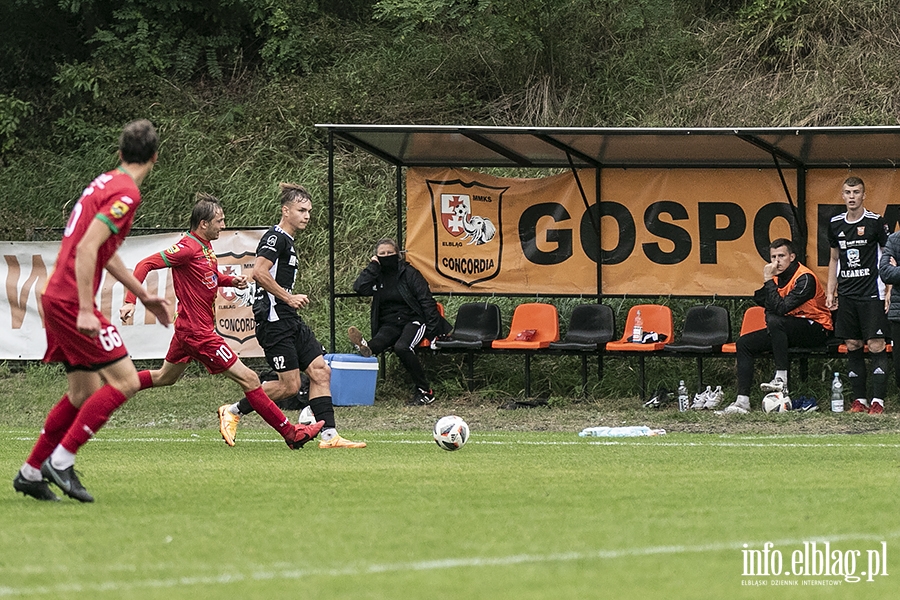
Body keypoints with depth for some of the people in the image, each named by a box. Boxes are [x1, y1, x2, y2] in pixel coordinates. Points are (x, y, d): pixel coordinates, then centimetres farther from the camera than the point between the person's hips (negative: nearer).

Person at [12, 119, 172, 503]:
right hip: (72, 300, -9)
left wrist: (143, 295, 34)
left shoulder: (106, 183, 16)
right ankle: (60, 461, -10)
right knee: (125, 381, -9)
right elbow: (86, 248, -23)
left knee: (85, 392, 14)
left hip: (57, 298, 9)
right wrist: (85, 311, -25)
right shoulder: (126, 193, -14)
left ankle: (30, 473, 18)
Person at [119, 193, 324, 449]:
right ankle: (291, 433, -4)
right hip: (198, 332, -11)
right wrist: (130, 301, -31)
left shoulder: (206, 246, 8)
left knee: (165, 377, 27)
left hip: (188, 329, 11)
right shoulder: (187, 248, -21)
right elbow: (145, 265, -21)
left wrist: (231, 281, 5)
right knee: (248, 379, -8)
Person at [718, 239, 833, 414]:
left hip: (816, 330, -9)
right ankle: (742, 401, -6)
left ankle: (781, 380, -31)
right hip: (792, 330, 9)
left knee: (774, 321, -35)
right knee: (744, 343, 0)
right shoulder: (778, 276, 5)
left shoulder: (805, 278, -20)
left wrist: (768, 281, -24)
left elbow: (780, 308, -29)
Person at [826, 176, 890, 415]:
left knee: (876, 346, -8)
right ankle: (859, 400, 11)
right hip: (846, 295, 5)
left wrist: (889, 291, -7)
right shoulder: (835, 224, 10)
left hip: (871, 295, -5)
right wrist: (830, 291, 15)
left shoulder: (876, 222, -4)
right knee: (852, 347, 6)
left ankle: (878, 401, -7)